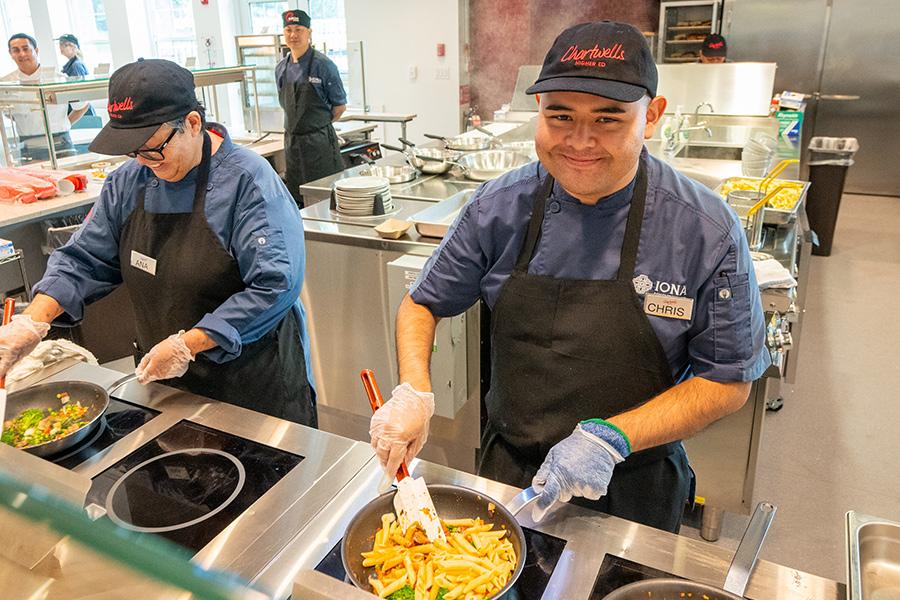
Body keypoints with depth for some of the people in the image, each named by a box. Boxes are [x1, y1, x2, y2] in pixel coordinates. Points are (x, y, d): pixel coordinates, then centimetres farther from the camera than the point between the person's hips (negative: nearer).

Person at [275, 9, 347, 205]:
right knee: (296, 200, 11)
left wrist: (318, 126, 1)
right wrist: (297, 124, 10)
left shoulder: (323, 65, -8)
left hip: (319, 142, -5)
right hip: (291, 141, 6)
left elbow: (340, 106, -4)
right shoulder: (281, 68, 8)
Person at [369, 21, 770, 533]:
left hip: (633, 489, -1)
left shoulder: (706, 231, -19)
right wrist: (414, 390, -19)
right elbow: (422, 305, -1)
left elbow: (728, 383, -12)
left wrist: (611, 438, -24)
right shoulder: (501, 207, -13)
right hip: (507, 469, 2)